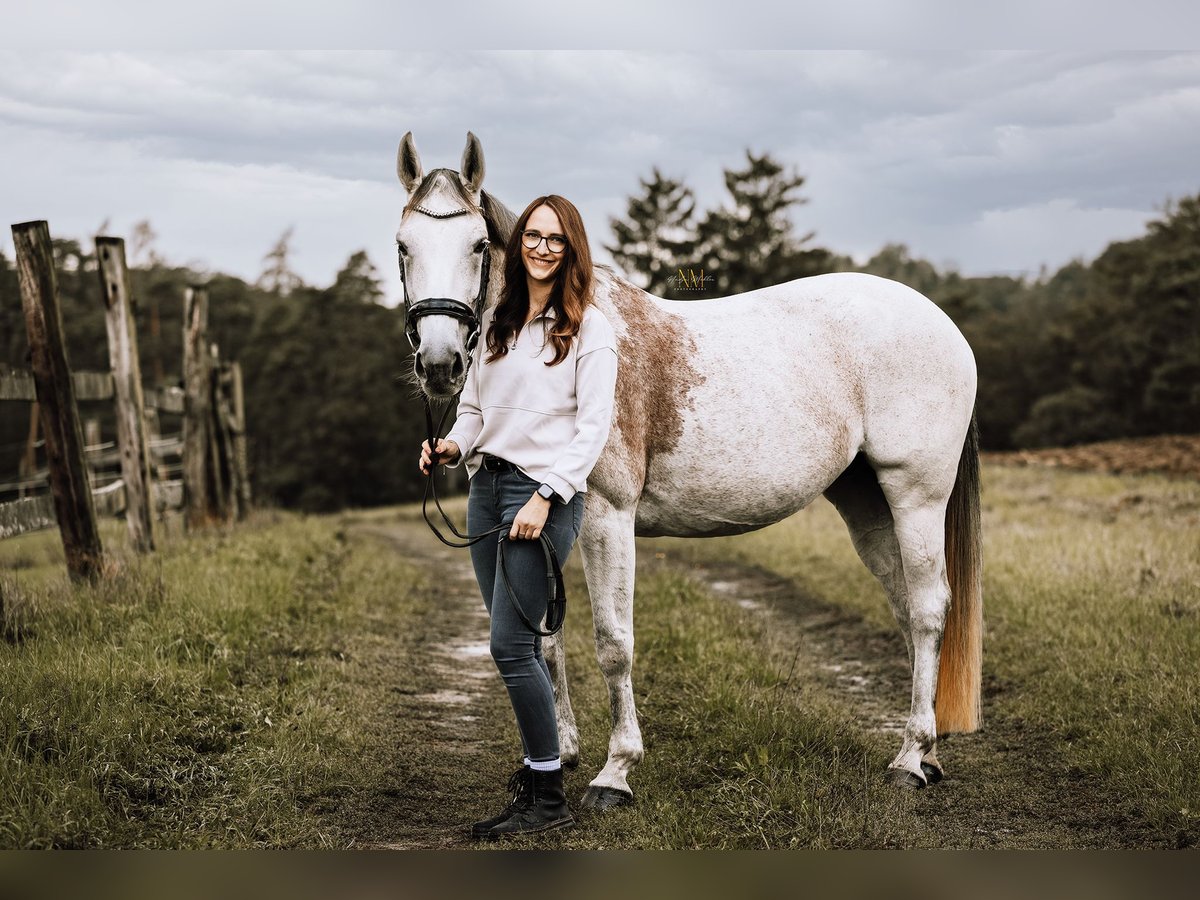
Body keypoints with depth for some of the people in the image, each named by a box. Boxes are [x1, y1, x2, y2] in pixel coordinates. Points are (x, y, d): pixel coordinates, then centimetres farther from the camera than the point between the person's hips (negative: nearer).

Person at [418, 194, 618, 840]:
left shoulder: (589, 327, -4)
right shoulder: (497, 320, 15)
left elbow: (593, 427, -10)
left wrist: (546, 496, -19)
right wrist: (453, 446, -2)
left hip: (545, 492, -7)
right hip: (486, 484, 7)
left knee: (510, 646, -10)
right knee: (518, 645, 11)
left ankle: (547, 797, -1)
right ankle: (539, 762, 24)